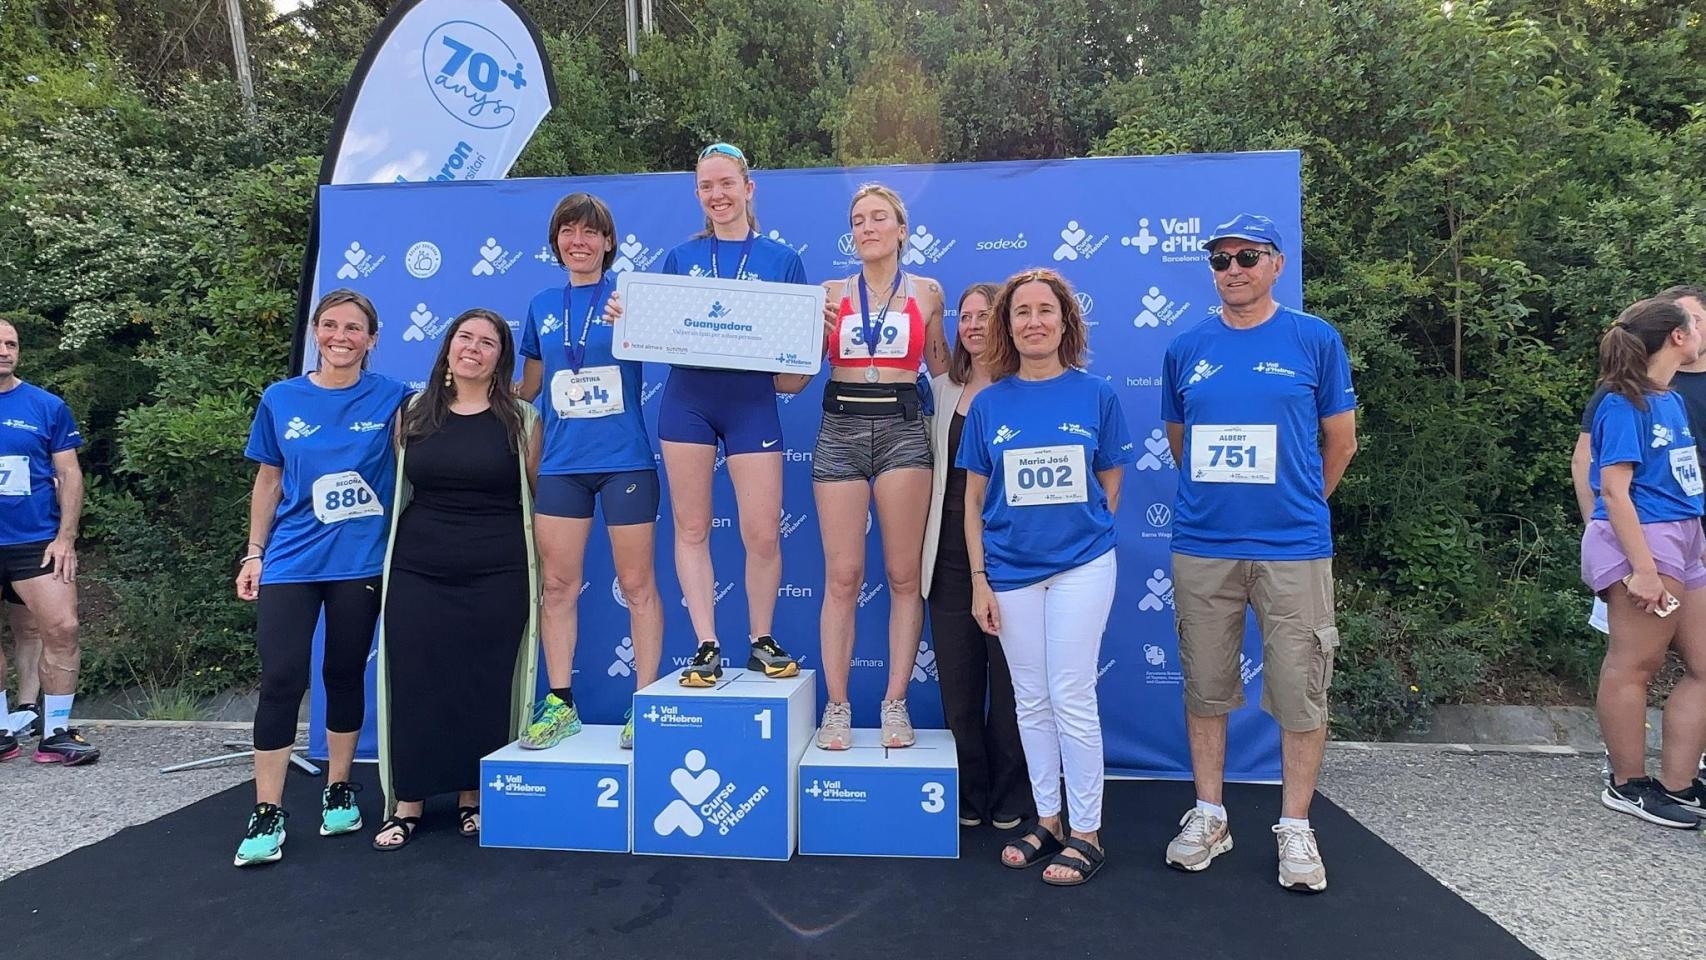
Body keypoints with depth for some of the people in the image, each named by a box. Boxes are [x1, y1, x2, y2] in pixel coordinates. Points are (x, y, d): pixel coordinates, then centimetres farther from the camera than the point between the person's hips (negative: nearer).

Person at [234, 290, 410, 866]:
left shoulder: (392, 399, 0)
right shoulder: (280, 399, 5)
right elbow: (268, 481, 11)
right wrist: (254, 551, 8)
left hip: (360, 561, -1)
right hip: (291, 560, 1)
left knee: (345, 675, 10)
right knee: (280, 681, -4)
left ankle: (339, 790, 27)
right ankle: (267, 814, 6)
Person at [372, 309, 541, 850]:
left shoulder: (521, 419, 2)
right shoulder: (412, 414, 8)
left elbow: (541, 495, 5)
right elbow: (393, 489, 14)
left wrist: (545, 567, 1)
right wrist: (384, 557, 11)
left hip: (496, 577, -2)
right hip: (417, 574, 2)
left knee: (485, 687, 4)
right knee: (414, 684, 4)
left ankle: (473, 798, 20)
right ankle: (407, 804, 17)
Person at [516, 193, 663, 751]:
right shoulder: (542, 306, 12)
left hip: (625, 459, -4)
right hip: (561, 462, 4)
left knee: (637, 585, 2)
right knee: (557, 586, 6)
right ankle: (559, 703, 18)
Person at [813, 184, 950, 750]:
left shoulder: (926, 292, 10)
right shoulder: (831, 294, 10)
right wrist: (813, 329, -7)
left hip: (903, 429, 0)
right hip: (840, 429, 1)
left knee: (904, 574, -1)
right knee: (841, 576, -1)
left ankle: (895, 704, 9)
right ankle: (837, 705, 9)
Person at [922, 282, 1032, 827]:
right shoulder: (940, 390, 11)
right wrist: (926, 547, 8)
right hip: (951, 555, 4)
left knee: (1008, 682, 6)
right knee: (958, 685, 10)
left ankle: (1010, 801, 22)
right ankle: (969, 796, 26)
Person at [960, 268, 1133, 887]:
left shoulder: (1096, 395, -1)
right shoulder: (989, 404, 2)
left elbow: (1110, 485, 7)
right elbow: (974, 499, 4)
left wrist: (1079, 531, 1)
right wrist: (979, 579, 0)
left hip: (1081, 566, -2)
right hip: (1010, 570, 2)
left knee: (1071, 699, 0)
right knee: (1031, 702, 11)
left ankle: (1086, 832, 15)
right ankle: (1047, 819, 26)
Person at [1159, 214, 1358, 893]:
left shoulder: (1315, 340, 1)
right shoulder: (1186, 349, 7)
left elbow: (1340, 439, 9)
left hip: (1293, 547, -2)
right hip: (1201, 548, 2)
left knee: (1300, 692, 4)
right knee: (1206, 689, 10)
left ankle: (1295, 828, 20)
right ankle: (1208, 816, 25)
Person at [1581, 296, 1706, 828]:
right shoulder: (1625, 404, -12)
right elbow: (1614, 490, -18)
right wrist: (1643, 568, -22)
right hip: (1641, 541, -10)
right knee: (1634, 665, -1)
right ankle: (1628, 785, 10)